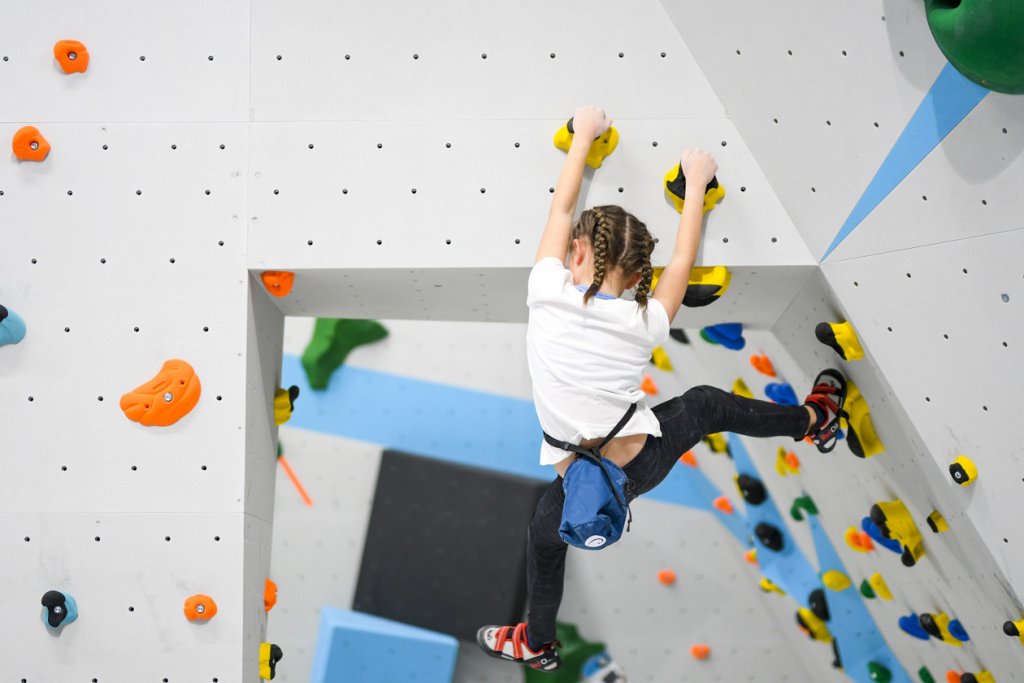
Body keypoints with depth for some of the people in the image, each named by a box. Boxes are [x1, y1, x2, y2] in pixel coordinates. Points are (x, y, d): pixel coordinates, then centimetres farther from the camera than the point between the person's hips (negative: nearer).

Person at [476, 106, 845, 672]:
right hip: (646, 459, 1)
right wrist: (696, 183, 17)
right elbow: (682, 260, 6)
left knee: (544, 538, 28)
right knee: (705, 404, 26)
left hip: (582, 484, -1)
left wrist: (583, 135, 11)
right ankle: (816, 419, 48)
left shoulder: (548, 292, -15)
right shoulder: (644, 323, -12)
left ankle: (536, 643, 49)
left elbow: (561, 209, -1)